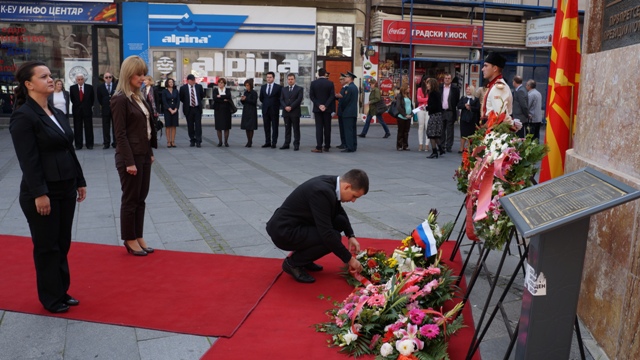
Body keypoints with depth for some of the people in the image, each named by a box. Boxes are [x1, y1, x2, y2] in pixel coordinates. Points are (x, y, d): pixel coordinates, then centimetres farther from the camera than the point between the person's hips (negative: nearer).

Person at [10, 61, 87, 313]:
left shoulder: (58, 114, 13)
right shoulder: (23, 117, -12)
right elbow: (28, 160, -18)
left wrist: (79, 181, 14)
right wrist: (39, 194, -21)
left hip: (65, 190, 8)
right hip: (42, 193, -7)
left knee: (62, 244, 15)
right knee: (47, 247, 5)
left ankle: (61, 291, 28)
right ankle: (50, 298, 20)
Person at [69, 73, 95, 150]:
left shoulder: (89, 87, 1)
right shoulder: (72, 88, 2)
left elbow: (92, 98, 9)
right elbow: (72, 99, 11)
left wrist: (90, 106, 9)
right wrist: (76, 105, 9)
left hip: (87, 110, -1)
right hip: (77, 110, 1)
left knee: (89, 128, 3)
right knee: (77, 129, 3)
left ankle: (89, 144, 9)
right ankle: (78, 145, 9)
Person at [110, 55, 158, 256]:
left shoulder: (139, 97, 12)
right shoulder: (120, 99, -13)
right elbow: (120, 134, -16)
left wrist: (150, 152, 13)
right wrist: (129, 162, -18)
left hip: (143, 155, 8)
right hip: (130, 157, -8)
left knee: (141, 198, 13)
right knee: (130, 199, 3)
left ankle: (138, 237, 23)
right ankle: (129, 240, 16)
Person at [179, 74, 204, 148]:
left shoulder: (199, 86, 2)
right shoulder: (183, 88, -3)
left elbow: (202, 95, 16)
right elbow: (181, 98, 7)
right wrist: (187, 103, 8)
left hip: (197, 108, 0)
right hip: (189, 109, 0)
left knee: (198, 125, -3)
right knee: (190, 126, 6)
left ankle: (198, 141, -2)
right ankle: (192, 141, 15)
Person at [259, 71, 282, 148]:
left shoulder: (278, 87, -2)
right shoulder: (263, 87, 11)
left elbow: (280, 98, -1)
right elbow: (261, 98, 17)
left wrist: (275, 105, 0)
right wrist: (266, 103, 10)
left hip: (274, 110, -4)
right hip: (265, 110, 4)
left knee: (274, 127, 0)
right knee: (266, 127, 6)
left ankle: (274, 143, 2)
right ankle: (267, 142, 12)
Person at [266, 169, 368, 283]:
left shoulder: (331, 182, 1)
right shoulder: (322, 192, -27)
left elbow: (339, 211, 19)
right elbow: (326, 234, -28)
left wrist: (351, 235, 7)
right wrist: (349, 259, -19)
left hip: (293, 224, 10)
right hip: (283, 232, -10)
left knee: (340, 221, 6)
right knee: (332, 238, -21)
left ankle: (301, 256, 13)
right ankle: (293, 262, -1)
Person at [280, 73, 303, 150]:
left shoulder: (299, 89, 2)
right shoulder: (284, 89, 15)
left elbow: (299, 99, -9)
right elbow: (281, 100, 8)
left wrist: (291, 107, -15)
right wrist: (285, 107, -10)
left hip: (295, 112, -4)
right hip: (286, 112, 4)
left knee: (296, 129, -1)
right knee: (287, 129, 7)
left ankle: (296, 144, 1)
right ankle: (286, 144, 11)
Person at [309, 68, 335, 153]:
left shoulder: (313, 83, -2)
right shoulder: (330, 83, -3)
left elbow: (311, 96, -4)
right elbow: (332, 96, -8)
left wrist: (318, 105, -6)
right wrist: (325, 106, -10)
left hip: (317, 109, 0)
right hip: (327, 108, 0)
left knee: (319, 128, 0)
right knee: (327, 127, 8)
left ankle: (319, 147, -6)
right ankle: (327, 146, 12)